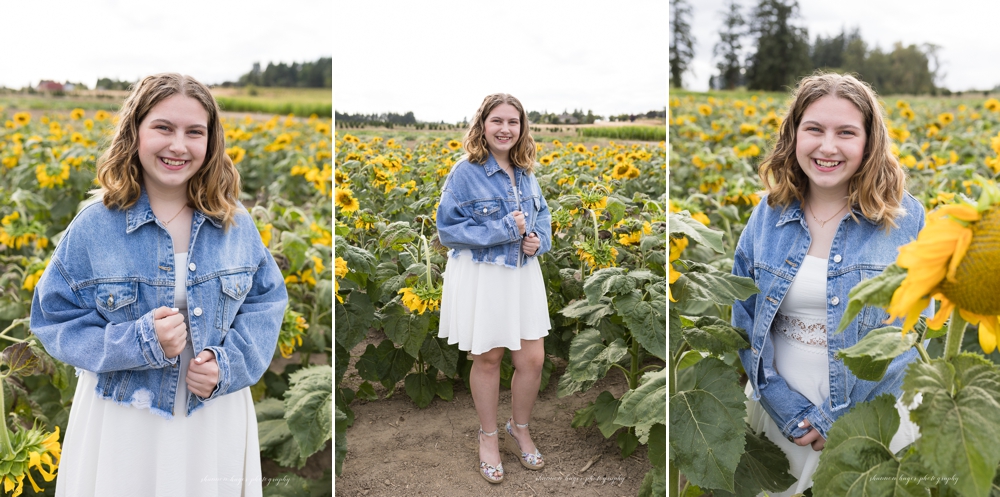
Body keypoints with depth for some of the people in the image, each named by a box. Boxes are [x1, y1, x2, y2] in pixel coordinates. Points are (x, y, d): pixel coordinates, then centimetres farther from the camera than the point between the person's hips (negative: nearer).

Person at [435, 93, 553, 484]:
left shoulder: (525, 172, 5)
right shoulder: (465, 172, -13)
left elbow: (542, 214, 16)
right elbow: (447, 230, -15)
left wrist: (539, 239, -7)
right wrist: (503, 230, -21)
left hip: (523, 273, 5)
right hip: (481, 277, -5)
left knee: (532, 359, 6)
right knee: (488, 359, 10)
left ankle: (520, 429, 34)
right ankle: (488, 437, 33)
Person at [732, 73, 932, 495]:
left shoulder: (905, 219, -8)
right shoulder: (767, 216, -3)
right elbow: (745, 321, -2)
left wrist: (838, 417, -14)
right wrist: (789, 411, -11)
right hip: (776, 411, 2)